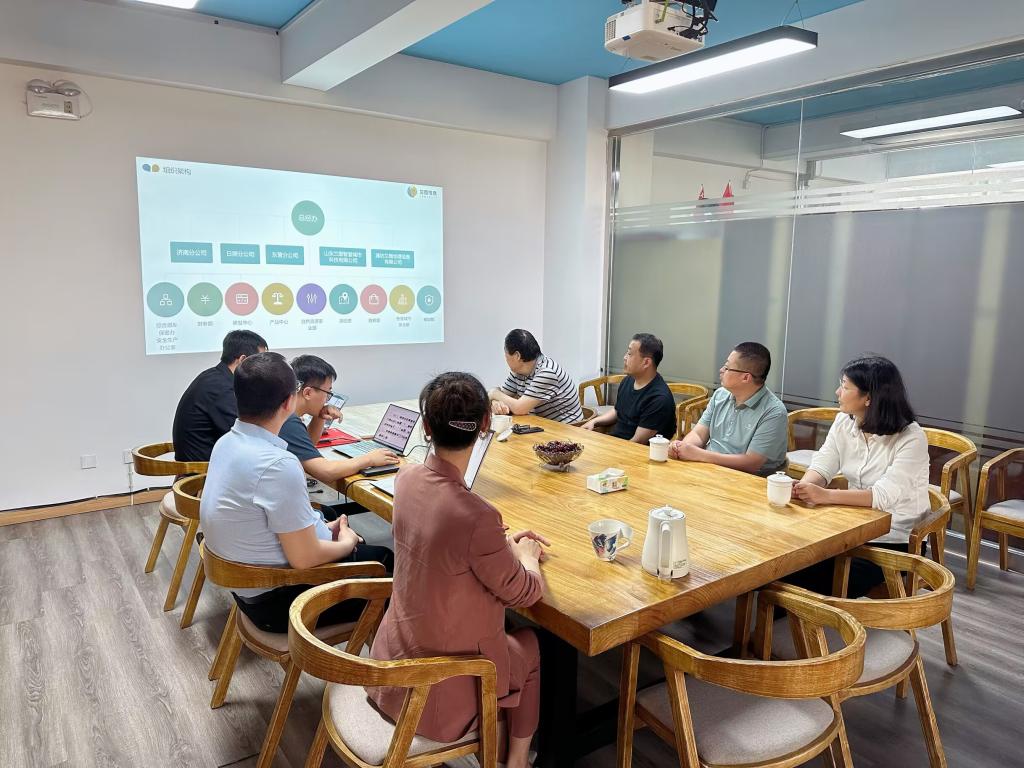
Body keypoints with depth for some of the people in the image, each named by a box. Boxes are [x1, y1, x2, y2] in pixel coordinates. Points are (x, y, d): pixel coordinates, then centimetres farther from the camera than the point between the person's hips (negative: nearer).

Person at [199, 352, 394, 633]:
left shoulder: (227, 442, -3)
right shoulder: (278, 465, -31)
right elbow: (304, 558, -25)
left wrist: (324, 527, 9)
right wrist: (346, 543, -6)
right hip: (277, 601, -8)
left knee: (373, 552, 21)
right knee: (386, 565, 10)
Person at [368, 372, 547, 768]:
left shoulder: (408, 478, -12)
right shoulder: (477, 516, -34)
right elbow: (524, 593, -16)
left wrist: (504, 543, 6)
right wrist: (526, 554, 4)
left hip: (393, 662, 6)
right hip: (441, 689, -6)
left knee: (508, 631, 30)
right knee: (531, 646, 23)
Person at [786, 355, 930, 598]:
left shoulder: (911, 439, -18)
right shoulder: (844, 422, 1)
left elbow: (885, 495, -30)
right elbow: (822, 466, -7)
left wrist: (826, 496, -42)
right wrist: (805, 486, -30)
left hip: (895, 540, -5)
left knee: (824, 580, -25)